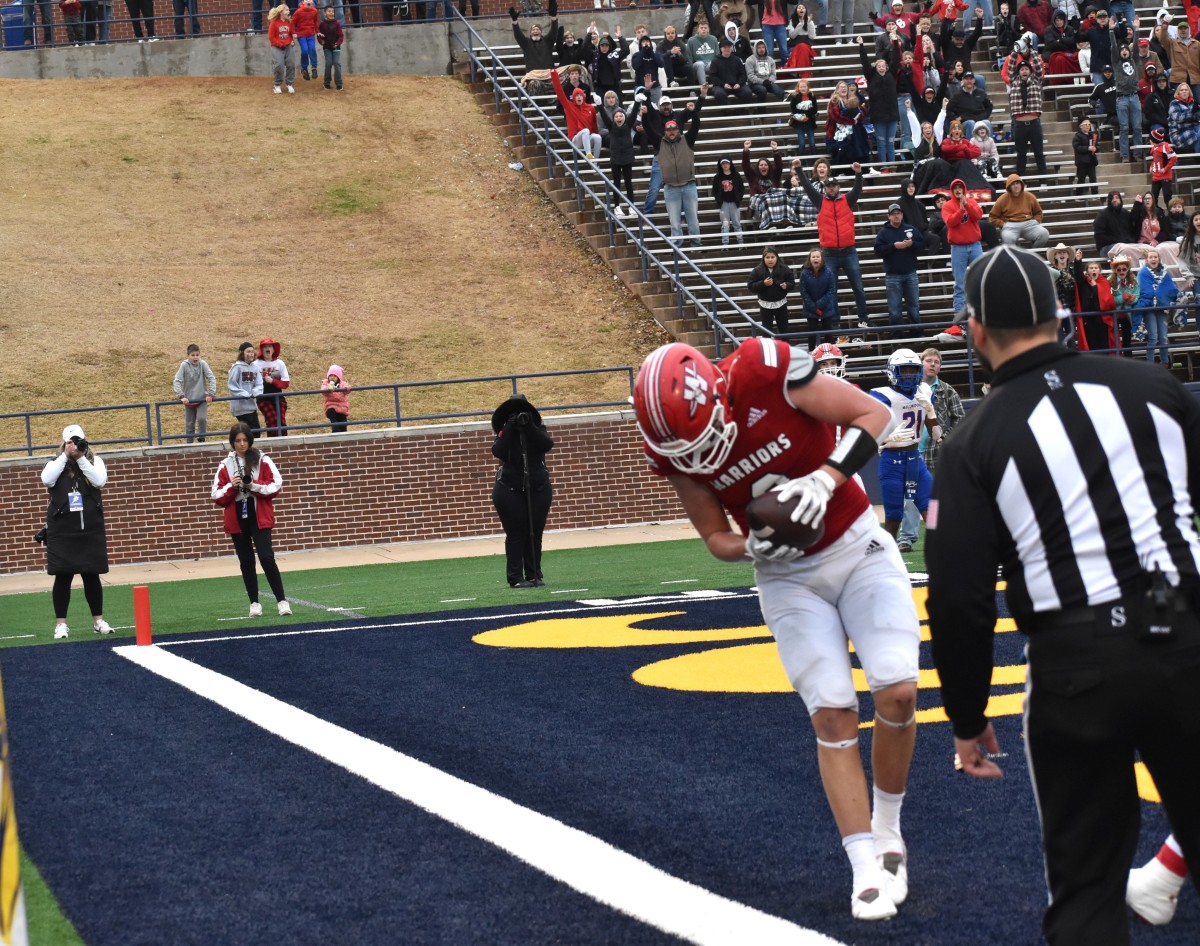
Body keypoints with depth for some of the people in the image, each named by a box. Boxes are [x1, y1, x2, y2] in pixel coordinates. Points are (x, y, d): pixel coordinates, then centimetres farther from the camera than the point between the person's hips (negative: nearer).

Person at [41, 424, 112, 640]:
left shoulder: (94, 462, 5)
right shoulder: (56, 463, 2)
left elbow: (100, 481, -14)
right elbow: (47, 480, -18)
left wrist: (81, 458, -17)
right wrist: (65, 456, -17)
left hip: (91, 530, 1)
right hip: (62, 531, -1)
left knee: (92, 575, 7)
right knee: (63, 576, 0)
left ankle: (98, 621, 15)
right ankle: (61, 623, 5)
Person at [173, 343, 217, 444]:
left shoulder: (203, 364, -8)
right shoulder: (184, 365, -10)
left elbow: (212, 378, -8)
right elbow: (177, 381, -14)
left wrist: (211, 394, -17)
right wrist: (181, 396, -24)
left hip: (202, 399, 0)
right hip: (189, 400, 0)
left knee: (202, 418, -20)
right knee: (189, 424, 7)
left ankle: (202, 439, -1)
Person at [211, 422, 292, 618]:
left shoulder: (262, 461, 0)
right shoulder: (225, 466, 5)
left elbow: (276, 485, -6)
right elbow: (217, 497, 3)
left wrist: (253, 485, -17)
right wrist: (231, 487, -14)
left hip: (259, 517, -3)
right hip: (237, 520, 3)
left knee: (266, 557, -12)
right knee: (246, 562, 7)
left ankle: (282, 600, -7)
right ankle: (254, 603, 14)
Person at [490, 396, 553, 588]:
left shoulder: (537, 429, 4)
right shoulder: (504, 433, 0)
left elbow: (547, 445, -16)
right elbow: (497, 451, -18)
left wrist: (529, 426, -21)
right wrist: (510, 430, -20)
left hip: (538, 489, 2)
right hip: (510, 491, -2)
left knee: (535, 534, 2)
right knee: (515, 534, -5)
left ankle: (534, 575, 8)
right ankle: (516, 578, -5)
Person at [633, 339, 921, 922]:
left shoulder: (764, 372, -26)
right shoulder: (672, 448, -13)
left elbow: (873, 416, -17)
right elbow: (716, 537, -1)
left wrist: (825, 479, -30)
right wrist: (752, 547, -23)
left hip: (857, 548, -2)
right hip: (789, 577, 2)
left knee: (897, 693, -14)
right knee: (832, 716, -9)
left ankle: (886, 830, 8)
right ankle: (866, 868, -4)